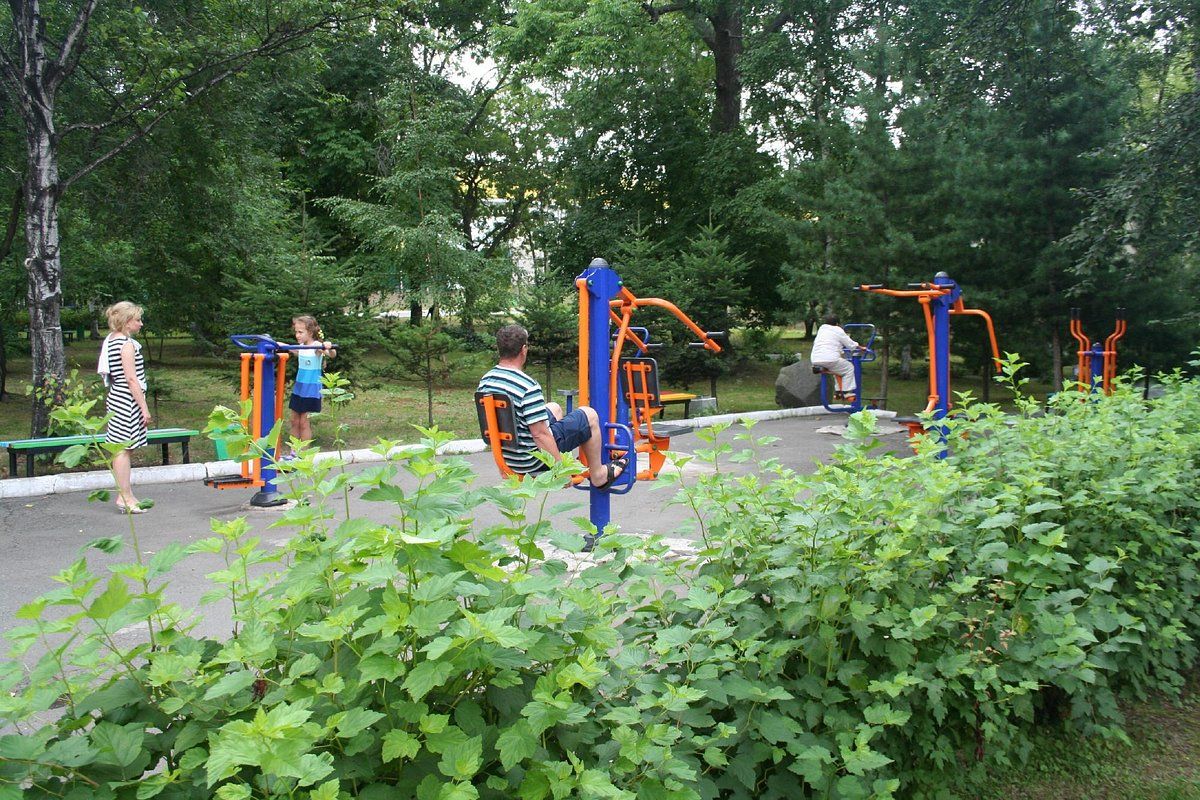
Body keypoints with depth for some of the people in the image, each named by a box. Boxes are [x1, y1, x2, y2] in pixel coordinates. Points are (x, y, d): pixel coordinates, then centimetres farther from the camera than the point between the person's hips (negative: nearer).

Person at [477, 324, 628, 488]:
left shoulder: (484, 381, -2)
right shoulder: (528, 386, -26)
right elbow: (540, 434, -26)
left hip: (505, 457, 8)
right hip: (530, 461, -8)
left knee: (554, 408, 28)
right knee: (589, 415, 5)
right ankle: (598, 475, 18)